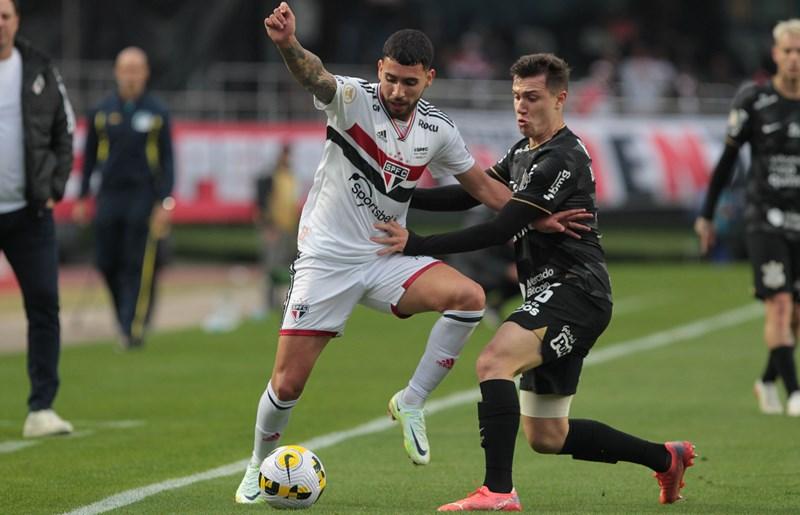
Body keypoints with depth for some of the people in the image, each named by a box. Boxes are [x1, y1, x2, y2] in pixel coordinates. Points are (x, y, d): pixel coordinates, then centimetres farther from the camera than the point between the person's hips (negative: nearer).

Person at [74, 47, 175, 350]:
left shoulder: (157, 113, 3)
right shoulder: (102, 113, 7)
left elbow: (167, 160, 3)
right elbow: (89, 157, 13)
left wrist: (165, 202, -6)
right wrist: (82, 199, 8)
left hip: (144, 197, -2)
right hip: (110, 197, 2)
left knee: (140, 266, -8)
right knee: (108, 264, 0)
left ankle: (134, 327, -6)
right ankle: (125, 316, 21)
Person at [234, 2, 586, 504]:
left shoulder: (437, 129, -1)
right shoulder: (353, 99, -14)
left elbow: (485, 188, 12)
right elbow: (315, 76, -36)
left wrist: (539, 218, 0)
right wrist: (289, 46, -59)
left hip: (388, 256, 3)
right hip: (327, 257, -3)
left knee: (469, 296, -24)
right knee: (288, 384, -6)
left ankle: (411, 403, -9)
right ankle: (259, 467, 23)